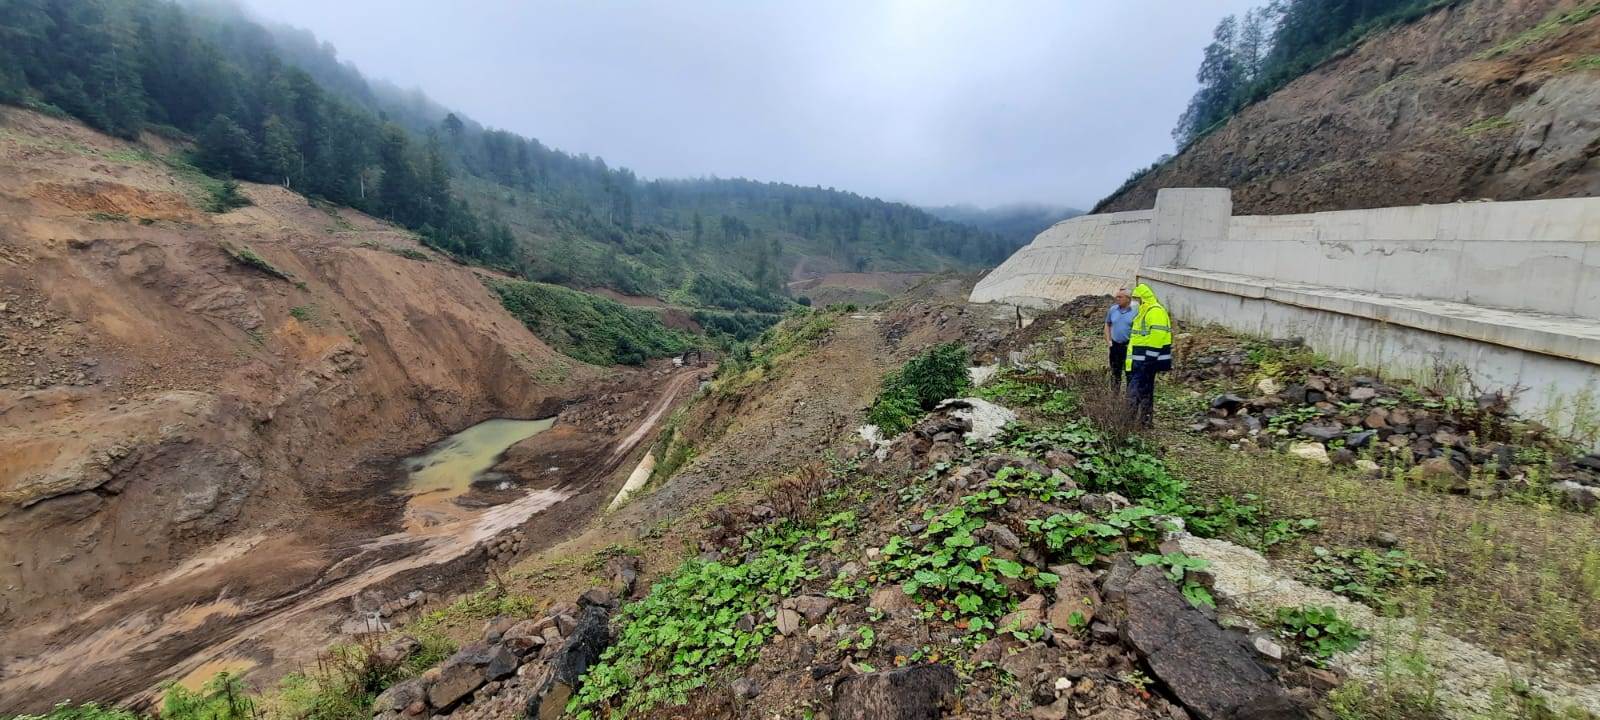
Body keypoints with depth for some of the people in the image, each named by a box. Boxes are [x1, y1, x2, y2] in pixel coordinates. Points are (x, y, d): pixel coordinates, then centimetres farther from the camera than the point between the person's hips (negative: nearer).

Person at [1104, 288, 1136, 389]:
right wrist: (1108, 340, 6)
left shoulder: (1135, 311, -9)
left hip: (1129, 346, -4)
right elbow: (1107, 325, 14)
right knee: (1115, 371, 14)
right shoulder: (1112, 309, 3)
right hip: (1115, 345, 4)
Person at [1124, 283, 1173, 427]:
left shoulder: (1155, 312, -15)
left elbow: (1157, 335, -24)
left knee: (1136, 390, -10)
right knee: (1146, 389, 15)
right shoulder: (1144, 311, 18)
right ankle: (1146, 419, 22)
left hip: (1146, 360, -11)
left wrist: (1150, 358, -24)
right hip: (1140, 359, 11)